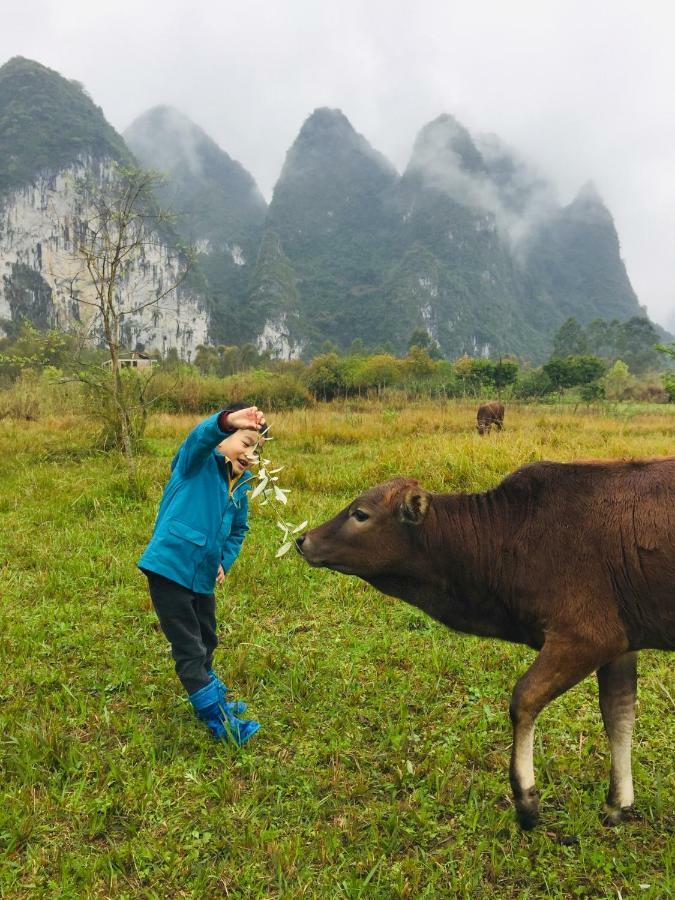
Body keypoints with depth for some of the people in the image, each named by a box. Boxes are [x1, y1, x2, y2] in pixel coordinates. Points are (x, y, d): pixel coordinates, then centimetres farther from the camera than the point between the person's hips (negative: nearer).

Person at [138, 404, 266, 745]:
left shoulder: (240, 485, 10)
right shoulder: (198, 463, -10)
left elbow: (238, 530, 23)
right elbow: (200, 436, -34)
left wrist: (225, 562, 6)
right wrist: (228, 420, -55)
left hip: (203, 577, 8)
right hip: (170, 567, -8)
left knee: (206, 643, 22)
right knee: (189, 650, -2)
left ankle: (212, 701, 41)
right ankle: (219, 721, 7)